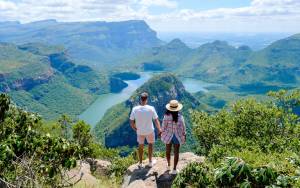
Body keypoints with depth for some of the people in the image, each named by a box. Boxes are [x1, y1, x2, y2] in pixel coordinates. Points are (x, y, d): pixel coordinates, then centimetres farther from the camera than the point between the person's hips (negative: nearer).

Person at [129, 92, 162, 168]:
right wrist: (159, 130, -1)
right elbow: (156, 121, -16)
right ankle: (150, 162, 34)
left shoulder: (135, 109, -18)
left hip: (140, 131, 1)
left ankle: (140, 163, 34)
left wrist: (136, 129, 7)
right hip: (150, 131, -1)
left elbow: (131, 123, -11)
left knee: (140, 146, 21)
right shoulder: (151, 109, -22)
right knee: (150, 144, 23)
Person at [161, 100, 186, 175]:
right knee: (176, 152, 12)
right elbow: (183, 128, -10)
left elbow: (163, 127, -12)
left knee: (168, 151, 22)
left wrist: (162, 133, 7)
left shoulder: (166, 116, -20)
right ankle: (174, 169, 17)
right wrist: (184, 136, 6)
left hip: (168, 135, 1)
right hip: (177, 136, -1)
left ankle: (169, 165, 41)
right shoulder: (180, 117, -19)